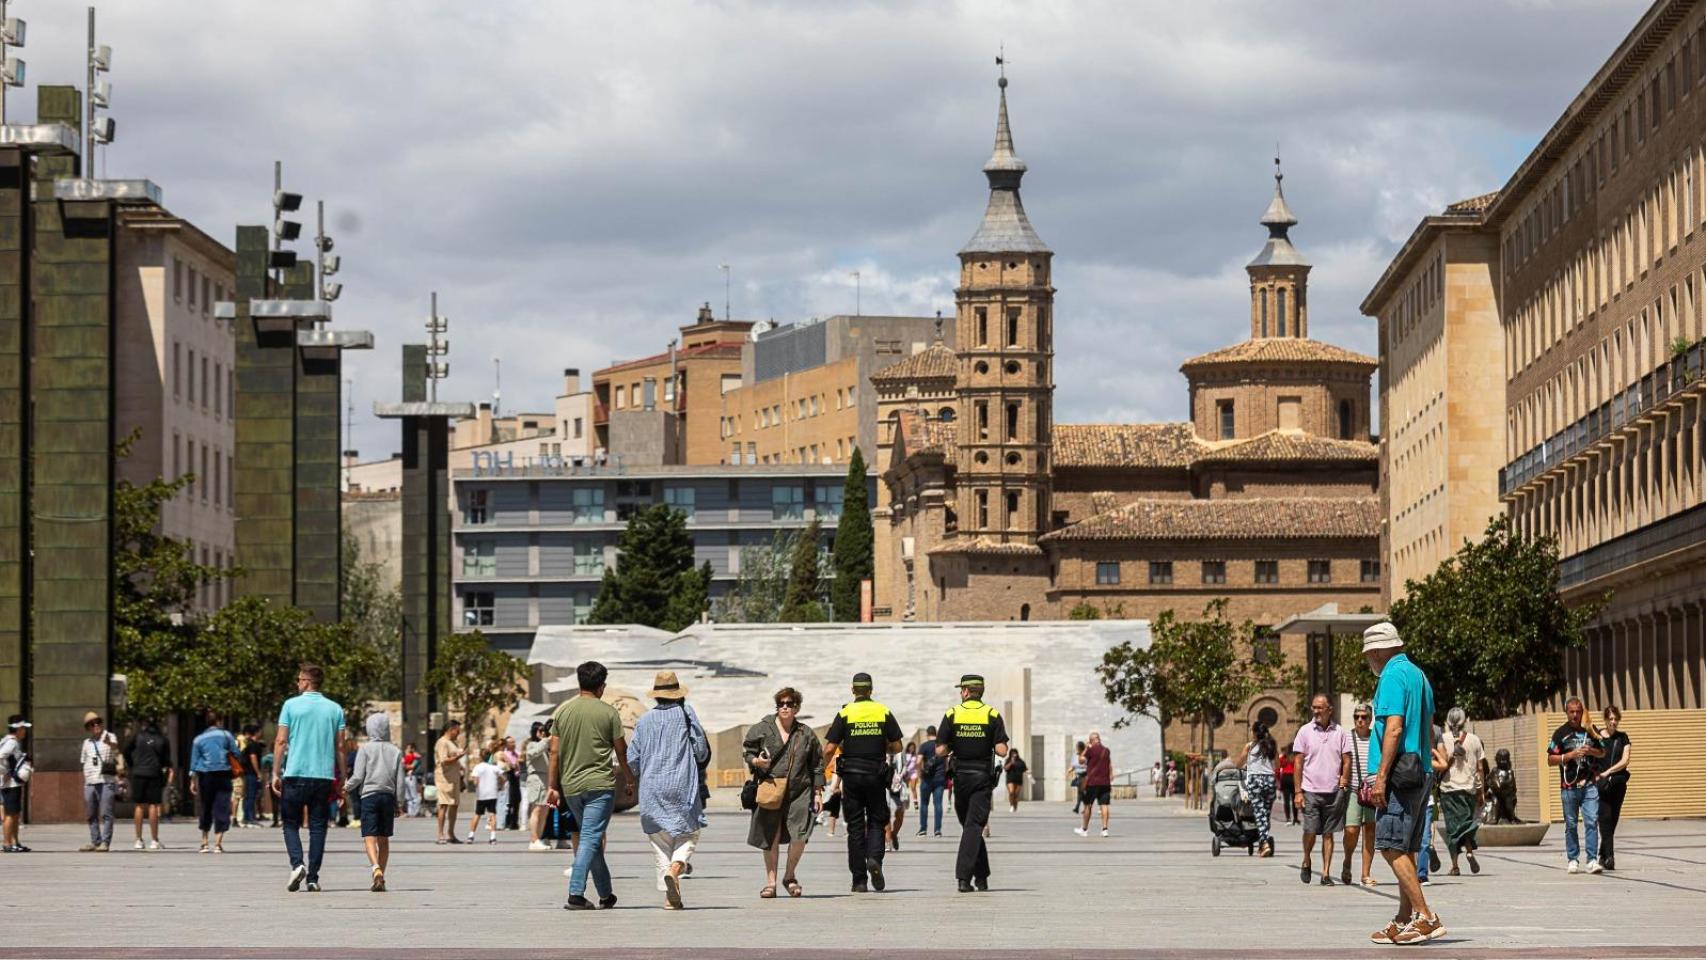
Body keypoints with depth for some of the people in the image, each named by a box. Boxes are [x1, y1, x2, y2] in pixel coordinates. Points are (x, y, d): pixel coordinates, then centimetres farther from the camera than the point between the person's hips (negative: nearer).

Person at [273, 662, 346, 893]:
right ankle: (313, 878, 2)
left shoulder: (291, 705, -1)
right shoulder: (335, 709, 6)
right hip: (324, 776, 2)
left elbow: (280, 741, -3)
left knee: (291, 824, 9)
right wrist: (341, 778, 11)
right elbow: (340, 747, 5)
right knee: (317, 827, 6)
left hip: (295, 774, -2)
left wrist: (276, 773, 1)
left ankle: (297, 863, -13)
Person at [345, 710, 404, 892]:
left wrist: (346, 787, 10)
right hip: (388, 796, 4)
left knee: (370, 837, -10)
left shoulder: (365, 749, -3)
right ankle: (380, 879, 14)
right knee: (384, 839, 12)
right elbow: (400, 781, 5)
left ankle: (376, 868, -34)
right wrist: (397, 803, 14)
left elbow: (358, 776, -9)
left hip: (369, 795, -4)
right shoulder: (395, 751, 6)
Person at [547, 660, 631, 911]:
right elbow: (621, 752, 1)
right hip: (600, 785, -4)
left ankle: (606, 895, 20)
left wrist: (553, 787, 11)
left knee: (590, 838, 15)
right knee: (591, 838, -7)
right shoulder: (608, 713, -4)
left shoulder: (562, 711, 6)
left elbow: (555, 752, 6)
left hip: (570, 786, 4)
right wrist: (632, 779, 15)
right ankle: (576, 894, -19)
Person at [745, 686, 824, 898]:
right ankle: (771, 882, 14)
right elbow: (747, 750, 9)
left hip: (799, 792, 1)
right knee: (771, 838, 2)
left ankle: (789, 876, 11)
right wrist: (755, 761, -14)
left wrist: (818, 792, 9)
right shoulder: (762, 729, 3)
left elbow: (817, 765, 13)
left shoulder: (806, 734, 8)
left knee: (799, 835, -11)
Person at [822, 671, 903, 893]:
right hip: (876, 775, 1)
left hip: (851, 775, -1)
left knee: (855, 827, 4)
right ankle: (874, 858, -18)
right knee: (876, 821, 11)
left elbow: (830, 748, -7)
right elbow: (897, 747, 2)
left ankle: (859, 880, 3)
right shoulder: (884, 713, 2)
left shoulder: (845, 713, -2)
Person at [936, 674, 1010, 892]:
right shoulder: (992, 715, -3)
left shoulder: (952, 715, -2)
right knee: (974, 827, -4)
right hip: (983, 776, -1)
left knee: (969, 825, 15)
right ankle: (964, 876, -16)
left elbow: (940, 751, -6)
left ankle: (981, 876, 18)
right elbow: (1002, 751, -10)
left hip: (960, 776, 1)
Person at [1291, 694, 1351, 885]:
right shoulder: (1305, 731, 2)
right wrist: (1298, 792, -4)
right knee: (1310, 831, -7)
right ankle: (1306, 861, 19)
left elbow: (1347, 760, 11)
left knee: (1328, 833, 3)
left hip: (1333, 791, 1)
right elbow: (1298, 762, 2)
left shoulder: (1340, 732, 6)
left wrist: (1343, 782, -2)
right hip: (1310, 790, -1)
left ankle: (1326, 873, 6)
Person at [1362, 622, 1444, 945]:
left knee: (1392, 848, -11)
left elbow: (1394, 728, -19)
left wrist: (1381, 777, -20)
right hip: (1420, 773, 10)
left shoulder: (1393, 676, -11)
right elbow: (1429, 731, 23)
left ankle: (1426, 917, -18)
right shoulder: (1419, 675, 19)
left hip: (1399, 773, -10)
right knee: (1405, 850, 12)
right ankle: (1405, 922, 14)